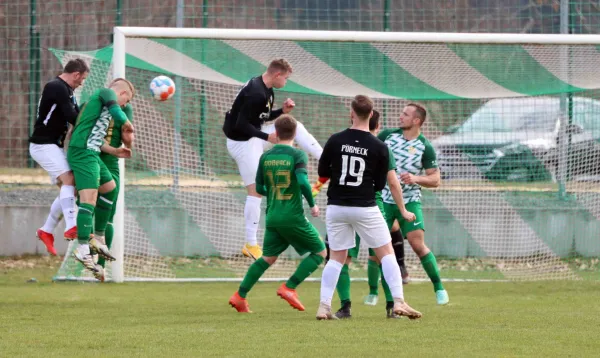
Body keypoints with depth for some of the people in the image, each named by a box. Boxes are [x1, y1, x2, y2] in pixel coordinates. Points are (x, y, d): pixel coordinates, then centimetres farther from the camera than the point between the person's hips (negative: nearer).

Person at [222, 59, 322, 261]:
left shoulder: (266, 90, 4)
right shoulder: (256, 94, -27)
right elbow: (241, 125, -29)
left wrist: (283, 111, 1)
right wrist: (267, 137, -26)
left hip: (254, 136, 10)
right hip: (242, 142, -10)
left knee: (295, 127, 11)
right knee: (256, 191, -8)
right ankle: (251, 245, -2)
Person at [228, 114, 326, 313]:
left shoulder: (265, 157, 6)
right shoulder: (297, 155, -9)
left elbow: (259, 188, 10)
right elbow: (303, 181, -22)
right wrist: (312, 205, -7)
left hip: (272, 217, 5)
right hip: (293, 217, -5)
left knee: (268, 257, 18)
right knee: (319, 252, 8)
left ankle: (240, 295, 9)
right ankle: (289, 288, -3)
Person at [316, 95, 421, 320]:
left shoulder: (335, 141, -3)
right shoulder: (378, 147, -5)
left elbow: (322, 172, 4)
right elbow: (382, 184, 0)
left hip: (336, 207, 2)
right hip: (365, 208, -2)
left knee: (336, 258, 12)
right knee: (386, 253, 7)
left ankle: (324, 306, 2)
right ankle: (399, 302, -2)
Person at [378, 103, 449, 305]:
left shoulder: (425, 147, -7)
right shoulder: (387, 135, 1)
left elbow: (435, 180, -6)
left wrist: (416, 178, -23)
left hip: (409, 201, -3)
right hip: (384, 199, 3)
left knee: (418, 244, -14)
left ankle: (439, 288, -1)